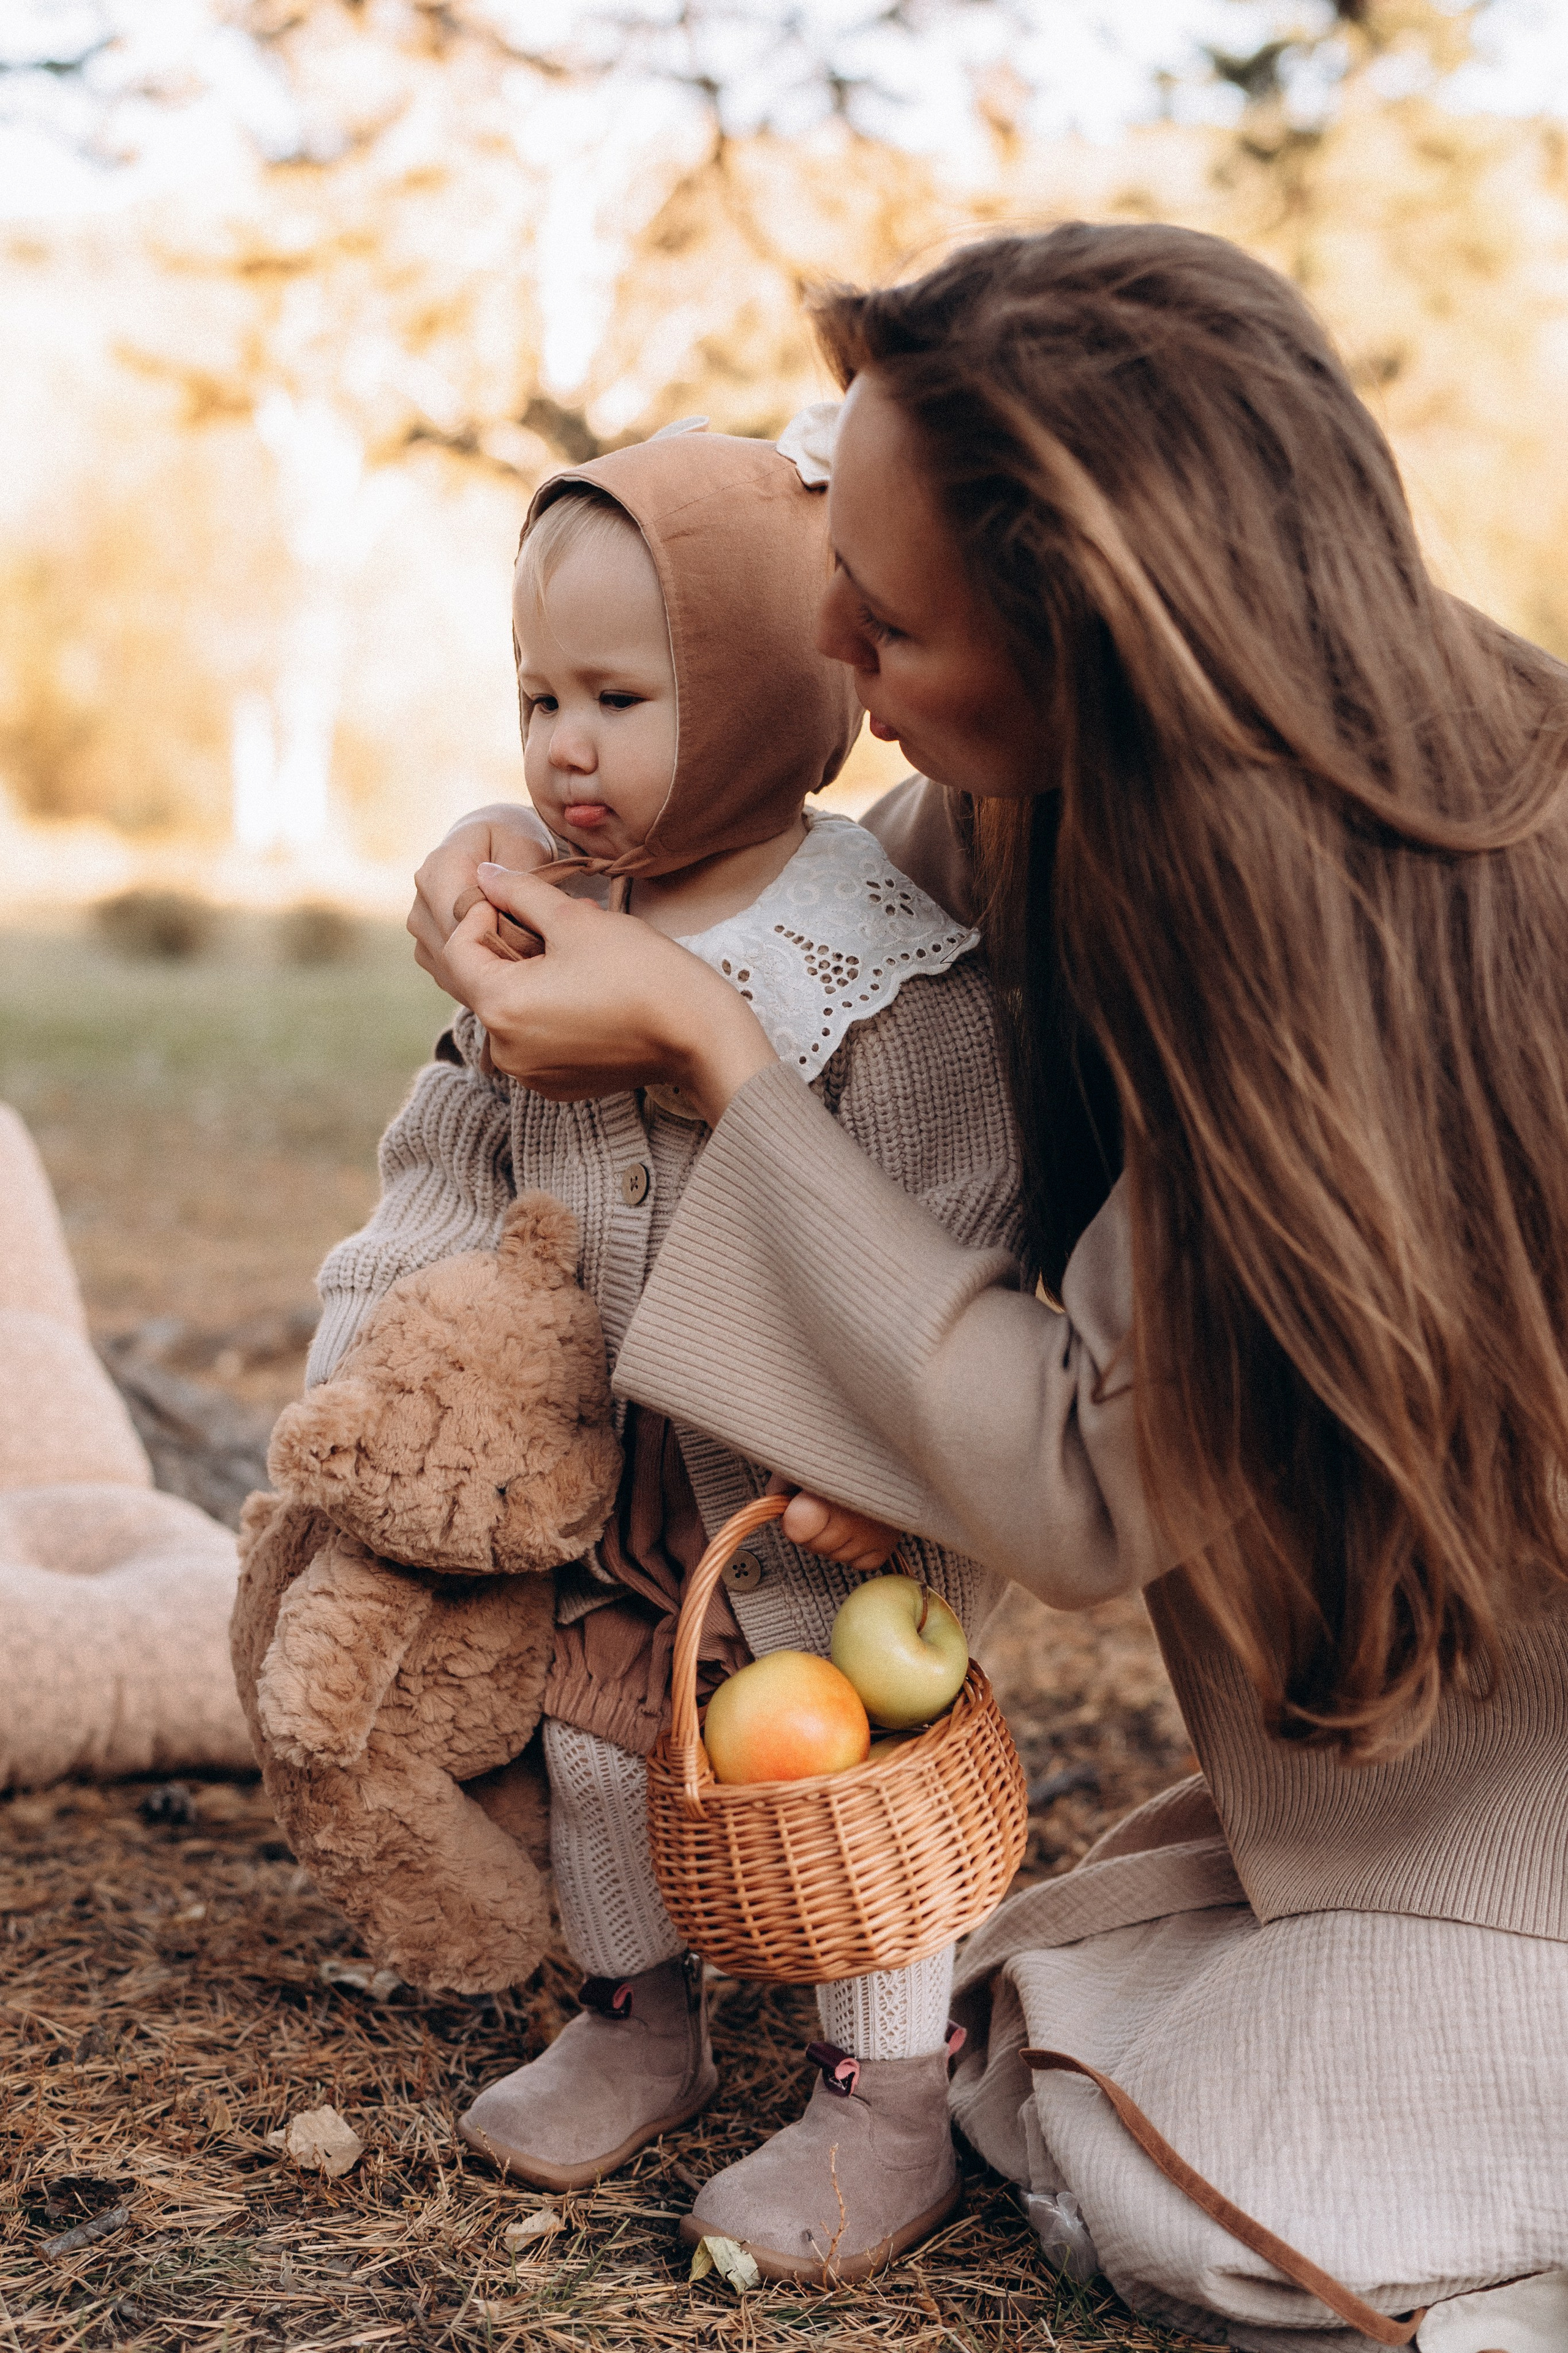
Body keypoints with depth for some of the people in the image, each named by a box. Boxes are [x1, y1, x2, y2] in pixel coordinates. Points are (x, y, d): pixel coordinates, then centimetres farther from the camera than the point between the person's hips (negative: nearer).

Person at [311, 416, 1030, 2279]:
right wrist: (362, 1344, 2)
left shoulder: (887, 960, -21)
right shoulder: (545, 940, 0)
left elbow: (945, 1249, -21)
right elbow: (453, 1161, 9)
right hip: (621, 1466, 7)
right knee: (596, 1728, 16)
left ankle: (889, 2098, 24)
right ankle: (639, 2019, 39)